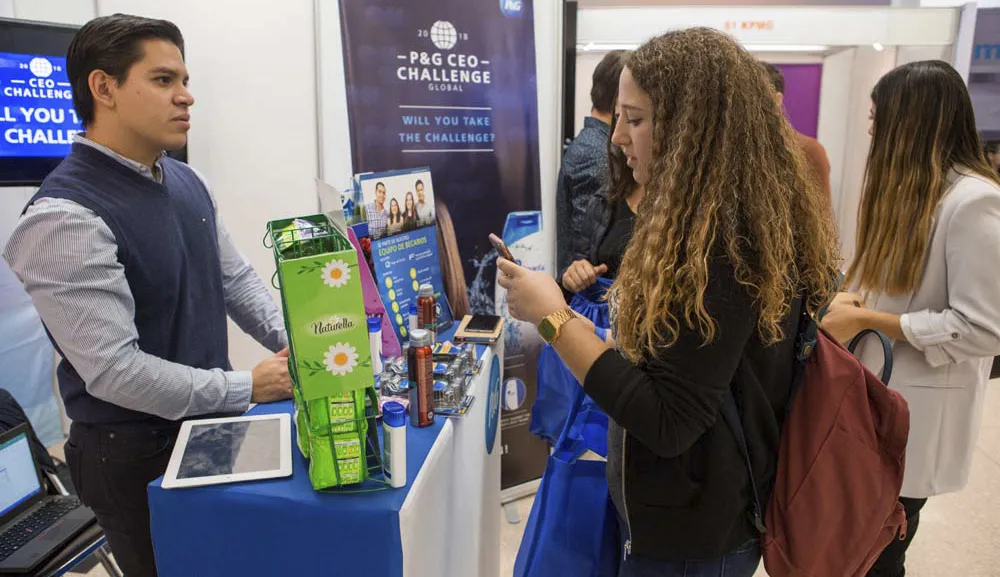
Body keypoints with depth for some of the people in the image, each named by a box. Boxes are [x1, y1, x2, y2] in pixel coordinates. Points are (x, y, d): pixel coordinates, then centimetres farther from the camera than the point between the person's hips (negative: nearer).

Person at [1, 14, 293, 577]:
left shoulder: (189, 182, 2)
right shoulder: (64, 218, -24)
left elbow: (238, 279, 6)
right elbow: (113, 369, -26)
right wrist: (246, 389, -20)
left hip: (212, 427, 7)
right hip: (135, 457, -7)